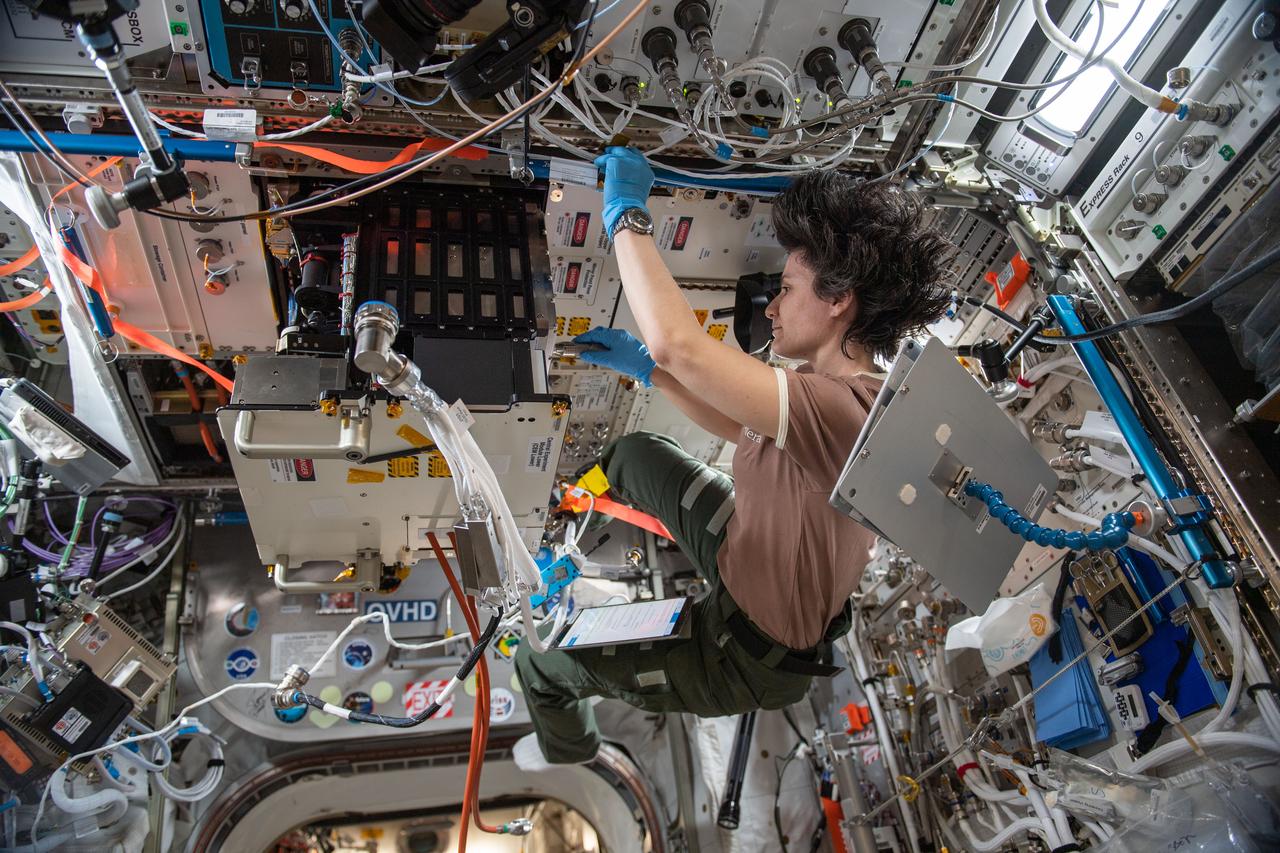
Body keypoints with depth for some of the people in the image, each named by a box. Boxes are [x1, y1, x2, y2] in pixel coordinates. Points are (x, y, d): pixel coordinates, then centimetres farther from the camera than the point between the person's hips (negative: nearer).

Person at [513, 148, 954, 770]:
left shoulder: (840, 409, -38)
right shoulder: (850, 389, -7)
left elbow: (678, 343, -47)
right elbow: (737, 427, 7)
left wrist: (626, 216, -32)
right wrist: (644, 368, -2)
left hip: (748, 657, -8)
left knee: (539, 660, 10)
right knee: (636, 453, 17)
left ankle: (566, 746, 46)